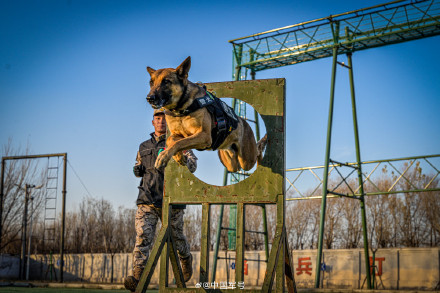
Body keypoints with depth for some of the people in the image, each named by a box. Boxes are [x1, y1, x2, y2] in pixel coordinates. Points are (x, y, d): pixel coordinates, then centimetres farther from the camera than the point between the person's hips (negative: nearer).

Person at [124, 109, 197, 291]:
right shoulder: (144, 147, 18)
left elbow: (192, 165, -9)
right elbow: (138, 168, 32)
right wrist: (137, 170, 8)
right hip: (147, 200, 2)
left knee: (176, 237, 12)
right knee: (143, 236, -15)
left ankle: (186, 259, 44)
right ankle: (138, 278, -23)